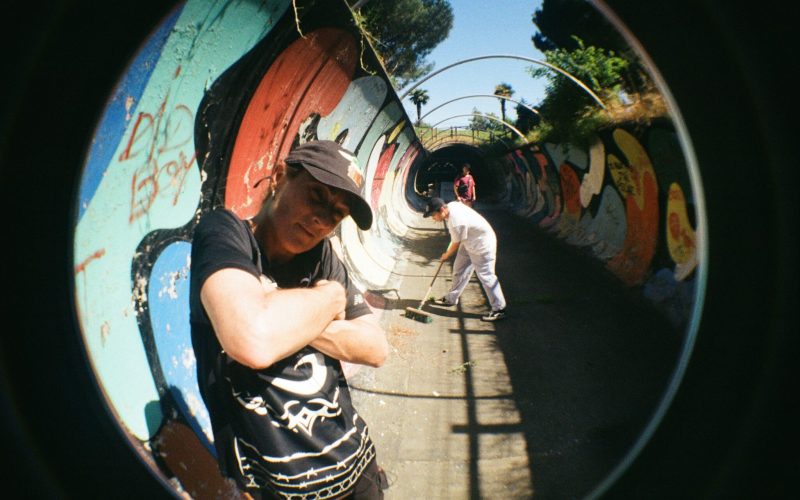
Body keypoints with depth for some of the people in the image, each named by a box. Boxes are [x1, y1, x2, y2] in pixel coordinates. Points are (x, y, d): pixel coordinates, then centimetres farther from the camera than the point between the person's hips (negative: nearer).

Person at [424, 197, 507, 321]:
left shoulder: (455, 222, -34)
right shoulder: (451, 205, -8)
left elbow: (456, 244, -17)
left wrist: (446, 255, 2)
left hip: (482, 244, -10)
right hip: (470, 242, 10)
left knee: (486, 276, -7)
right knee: (459, 269, 17)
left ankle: (499, 309, -2)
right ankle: (451, 298, 33)